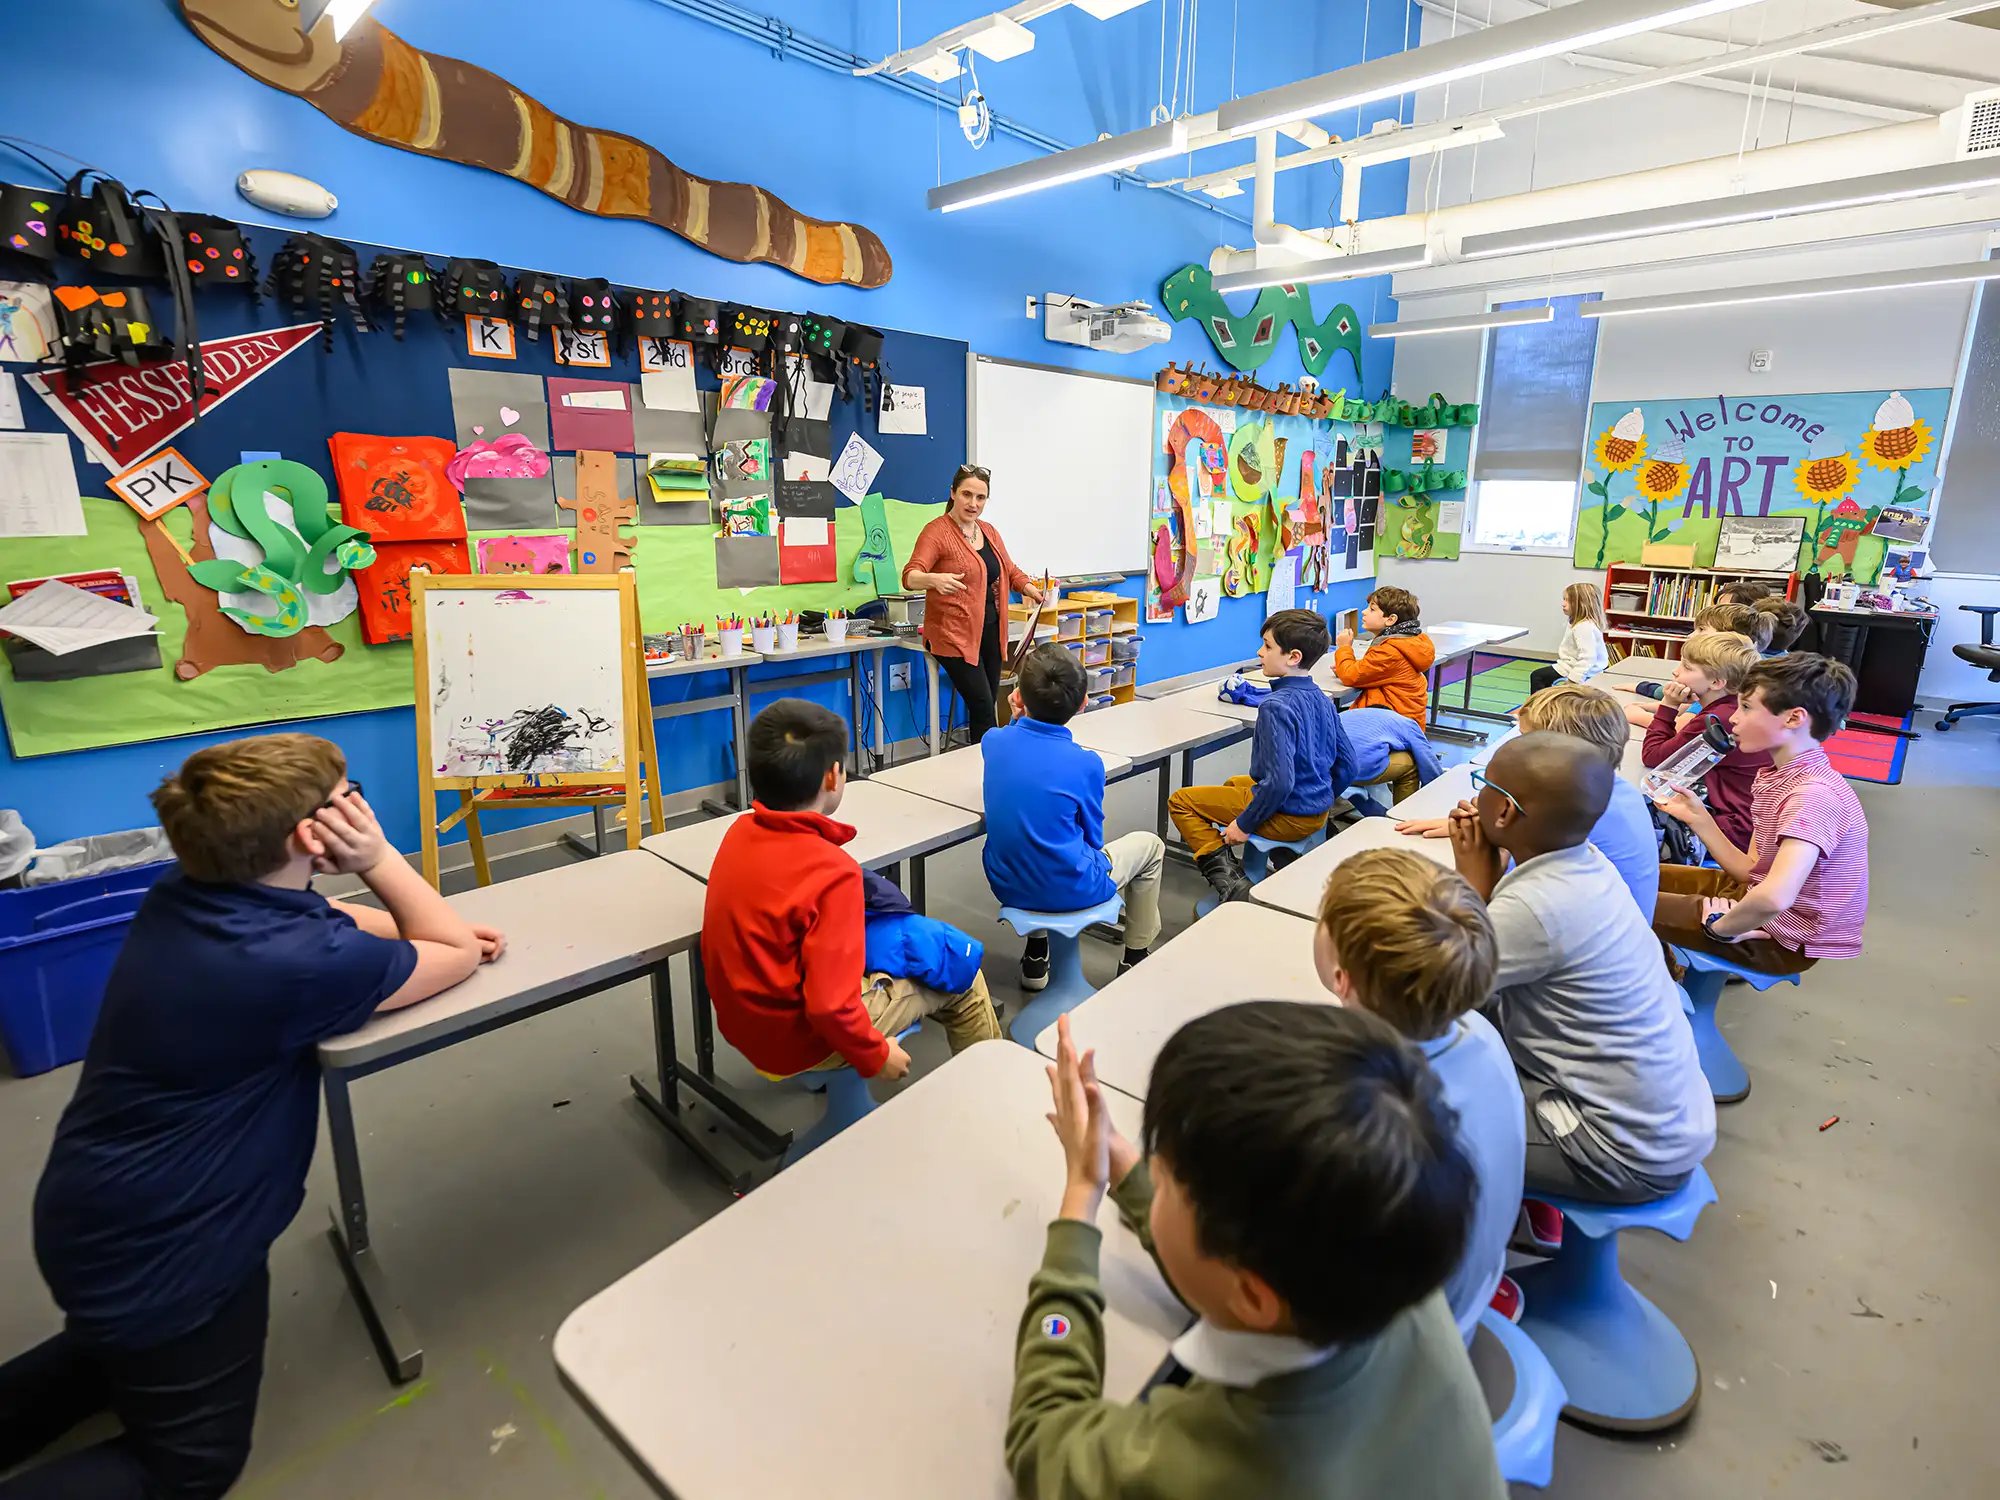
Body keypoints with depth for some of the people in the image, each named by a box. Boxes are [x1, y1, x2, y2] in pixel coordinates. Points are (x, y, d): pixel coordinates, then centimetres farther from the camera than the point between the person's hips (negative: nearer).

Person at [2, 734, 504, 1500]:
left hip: (98, 1215, 8)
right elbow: (459, 954, -20)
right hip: (155, 1254, -8)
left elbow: (327, 919, 8)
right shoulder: (296, 963, -36)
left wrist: (426, 924, -6)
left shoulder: (186, 895, -10)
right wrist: (378, 856, -23)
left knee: (121, 1346, 39)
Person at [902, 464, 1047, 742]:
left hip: (990, 632, 7)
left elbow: (1009, 570, 21)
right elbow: (910, 575, -22)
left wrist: (1028, 588, -1)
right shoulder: (937, 532, -10)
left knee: (988, 707, 7)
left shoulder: (989, 531, 13)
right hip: (955, 635, -7)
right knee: (982, 708, -11)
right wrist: (935, 579, -45)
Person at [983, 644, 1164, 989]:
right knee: (1151, 845, 20)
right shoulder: (1086, 763, -20)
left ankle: (1035, 959, 37)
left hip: (1007, 886, 5)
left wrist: (1018, 718, 1)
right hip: (1069, 893, -4)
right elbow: (1092, 839, -5)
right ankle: (1135, 960, 33)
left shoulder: (993, 741, -10)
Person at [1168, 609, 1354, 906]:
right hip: (1318, 814, 9)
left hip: (1285, 818, -9)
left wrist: (1245, 824, -18)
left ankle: (1226, 878, -7)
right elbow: (1346, 765, 8)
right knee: (1234, 783, 34)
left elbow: (1279, 782, -30)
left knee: (1180, 801, 2)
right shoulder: (1322, 700, 2)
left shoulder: (1276, 707, -25)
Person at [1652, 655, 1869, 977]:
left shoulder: (1814, 796, -31)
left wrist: (1720, 927, -28)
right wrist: (1697, 817, -5)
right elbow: (1753, 870, 3)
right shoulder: (1774, 776, 1)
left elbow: (1774, 897, -46)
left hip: (1783, 939, -9)